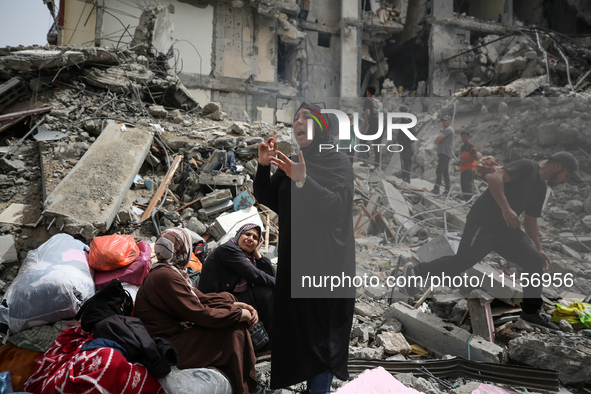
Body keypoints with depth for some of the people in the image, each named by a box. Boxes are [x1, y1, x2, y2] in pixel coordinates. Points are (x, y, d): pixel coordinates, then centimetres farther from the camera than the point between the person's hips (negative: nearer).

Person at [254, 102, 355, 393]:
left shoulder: (338, 162, -6)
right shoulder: (291, 164, 12)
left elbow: (337, 204, -20)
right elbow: (265, 198, 9)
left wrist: (303, 181, -33)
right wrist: (263, 166, -6)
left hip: (326, 260, -6)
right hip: (294, 259, 6)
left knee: (321, 330, -1)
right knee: (295, 325, 12)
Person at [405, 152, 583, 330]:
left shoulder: (541, 188, 18)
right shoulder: (526, 166, -9)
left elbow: (530, 220, 26)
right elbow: (494, 178, -26)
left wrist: (538, 248, 22)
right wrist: (506, 209, -34)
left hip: (507, 229, 9)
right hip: (483, 224, -9)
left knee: (536, 261, 1)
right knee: (461, 263, -11)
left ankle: (531, 311, 15)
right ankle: (415, 271, 8)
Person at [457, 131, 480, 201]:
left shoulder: (471, 147, -5)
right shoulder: (462, 147, 19)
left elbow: (476, 157, -14)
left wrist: (464, 161, -16)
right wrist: (459, 162, 8)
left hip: (470, 169, -8)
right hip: (462, 169, 8)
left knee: (469, 185, -14)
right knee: (463, 186, 8)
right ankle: (466, 200, 14)